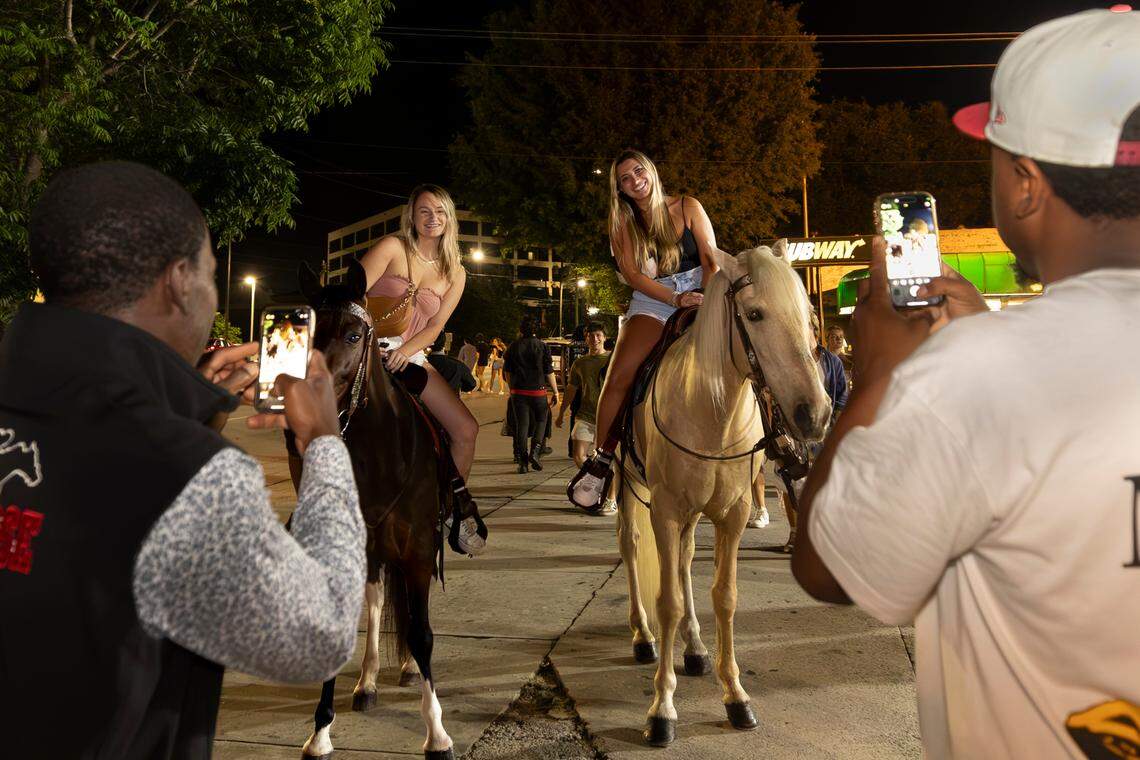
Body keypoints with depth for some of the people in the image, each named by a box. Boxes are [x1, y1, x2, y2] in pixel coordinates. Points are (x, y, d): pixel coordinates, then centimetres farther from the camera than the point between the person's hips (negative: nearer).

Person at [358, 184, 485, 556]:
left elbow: (435, 326, 2)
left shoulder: (454, 274, 11)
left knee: (465, 428, -7)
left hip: (409, 355, 4)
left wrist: (405, 350, -17)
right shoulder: (393, 248, -1)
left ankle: (457, 503, 15)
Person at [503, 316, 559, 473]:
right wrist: (555, 392, 2)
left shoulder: (513, 347, 2)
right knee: (541, 421, 16)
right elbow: (549, 372, -4)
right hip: (538, 391, -2)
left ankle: (523, 461, 2)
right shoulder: (542, 346, -4)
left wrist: (512, 387, 23)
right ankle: (534, 452, -4)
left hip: (518, 391, 2)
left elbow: (507, 372, 9)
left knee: (522, 425, 5)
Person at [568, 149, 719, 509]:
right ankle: (601, 459, -9)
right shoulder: (622, 226, 9)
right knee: (618, 378, -21)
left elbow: (711, 260, -1)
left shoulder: (687, 208, 6)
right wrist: (677, 299, -20)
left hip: (698, 298, 0)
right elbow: (633, 274, -5)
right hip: (651, 304, 1)